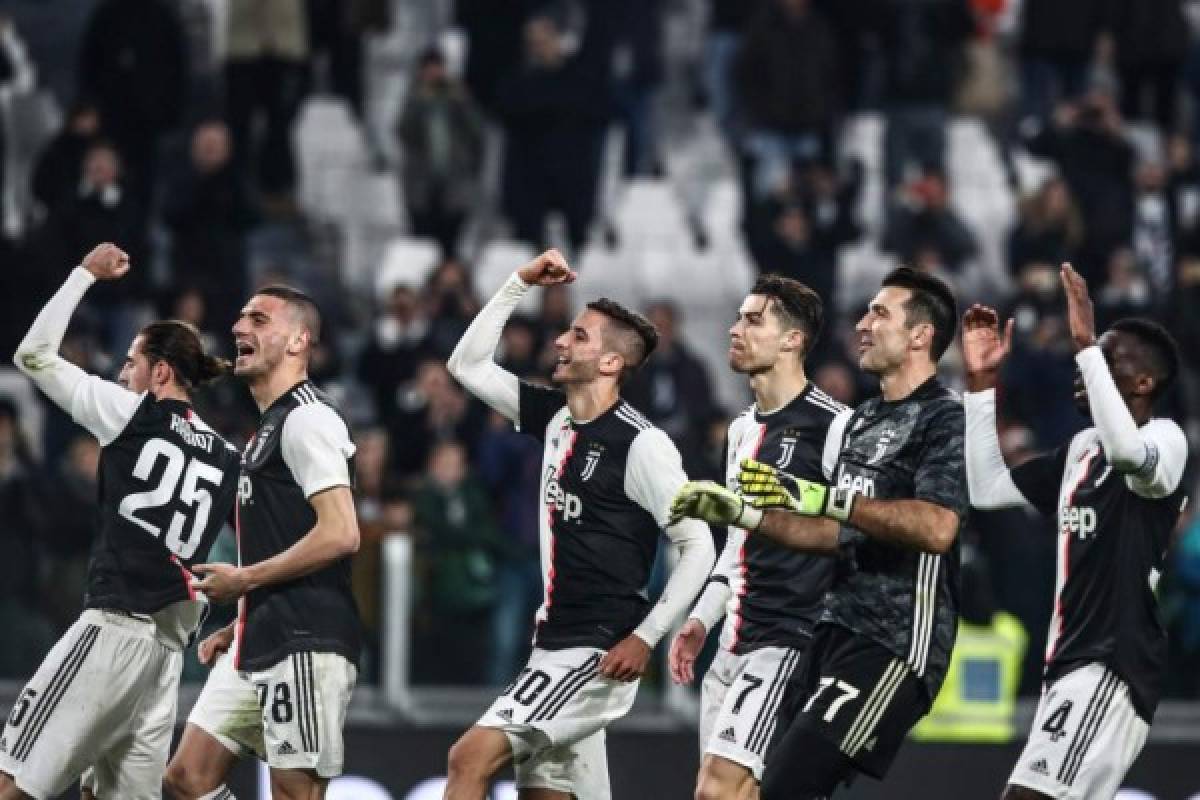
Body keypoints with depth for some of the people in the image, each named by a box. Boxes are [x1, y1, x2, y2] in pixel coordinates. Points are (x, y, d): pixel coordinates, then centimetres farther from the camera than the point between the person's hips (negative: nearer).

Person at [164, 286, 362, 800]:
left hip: (305, 643, -10)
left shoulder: (306, 418, -10)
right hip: (258, 643, 10)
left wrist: (245, 579, -12)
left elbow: (340, 534, -20)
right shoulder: (270, 427, 22)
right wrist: (235, 629, 21)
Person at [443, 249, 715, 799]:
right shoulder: (555, 416, 10)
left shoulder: (641, 443, -13)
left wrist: (645, 637, -17)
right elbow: (468, 365, 18)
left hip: (600, 651, -9)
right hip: (555, 645, 9)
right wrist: (519, 284, 9)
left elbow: (699, 546, -13)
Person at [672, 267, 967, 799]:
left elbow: (937, 528, -24)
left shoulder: (946, 419, -9)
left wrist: (824, 498, -25)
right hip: (838, 630, 9)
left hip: (894, 644, -9)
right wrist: (743, 516, 16)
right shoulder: (862, 420, 20)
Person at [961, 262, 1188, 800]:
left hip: (1114, 666, -10)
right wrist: (981, 382, 15)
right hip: (1070, 662, 10)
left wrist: (1087, 345, -31)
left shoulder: (1165, 439, -9)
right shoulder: (1082, 449, 19)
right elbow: (987, 489, 20)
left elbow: (1127, 449, -33)